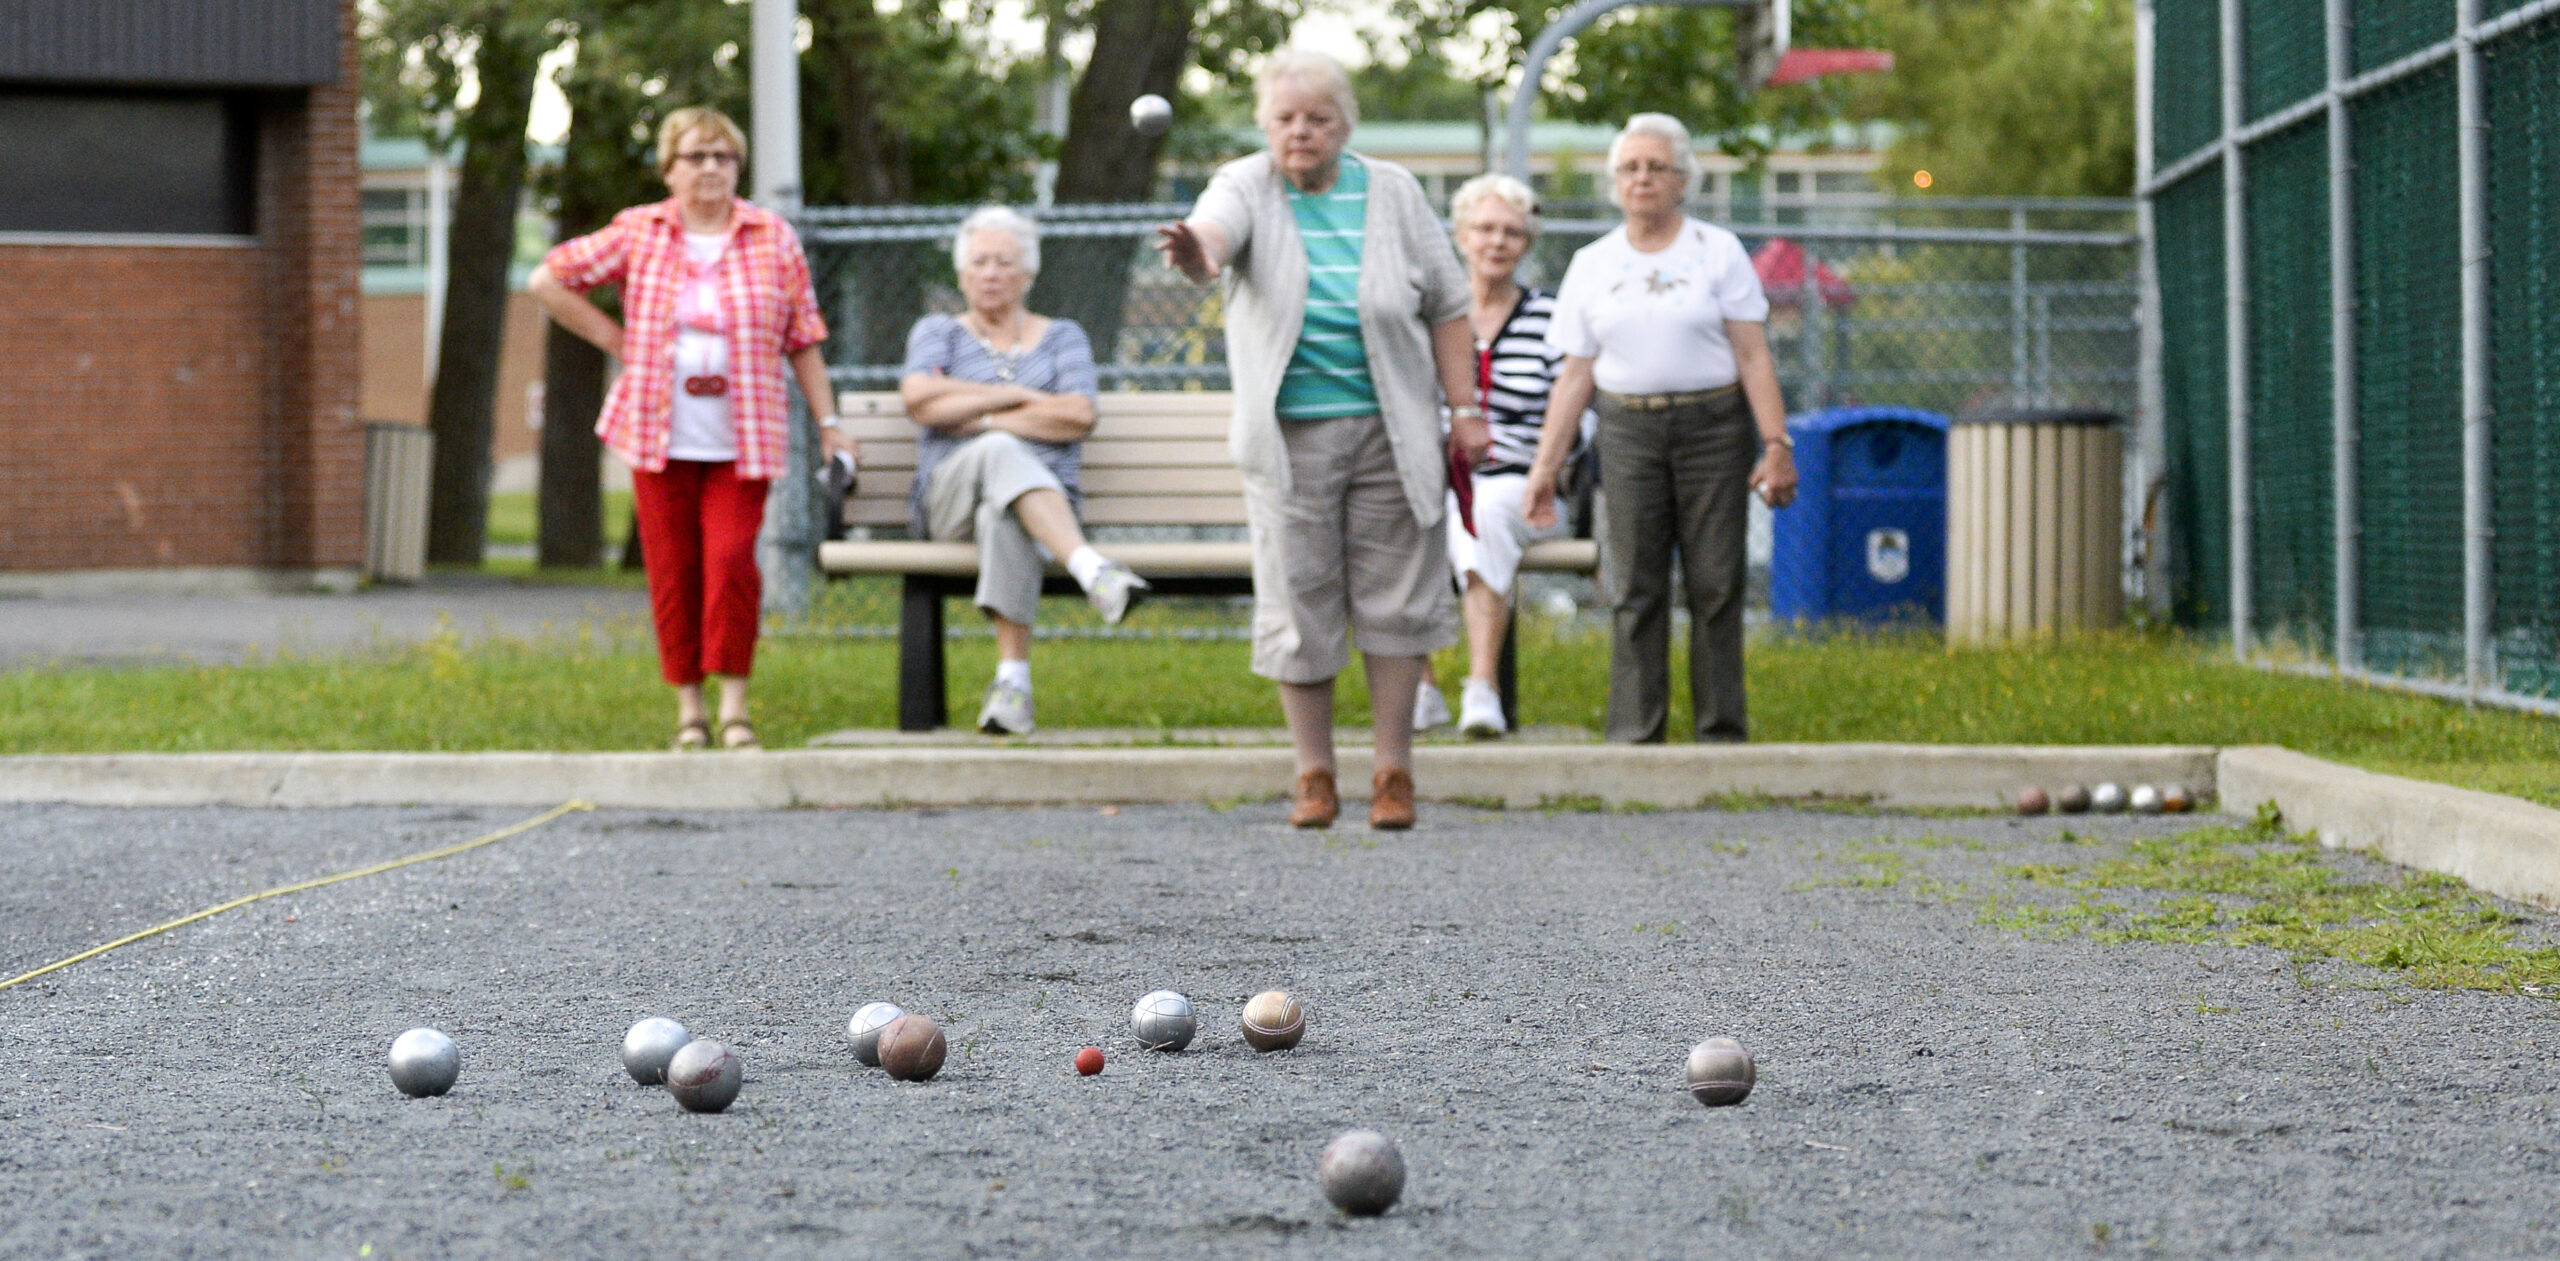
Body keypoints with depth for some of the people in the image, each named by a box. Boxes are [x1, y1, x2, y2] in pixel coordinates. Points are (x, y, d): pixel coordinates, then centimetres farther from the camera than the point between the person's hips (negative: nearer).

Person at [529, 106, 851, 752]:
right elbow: (548, 280, 9)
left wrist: (828, 423, 4)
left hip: (742, 441, -1)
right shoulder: (637, 233, 6)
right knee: (673, 570, 1)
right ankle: (688, 707, 11)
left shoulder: (773, 239, 6)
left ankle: (735, 704, -4)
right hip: (660, 434, 1)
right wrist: (614, 340, 4)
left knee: (731, 560, -13)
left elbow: (803, 339, 8)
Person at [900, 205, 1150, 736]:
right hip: (948, 499, 0)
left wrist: (979, 418, -4)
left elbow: (1078, 417, 0)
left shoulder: (1062, 337, 21)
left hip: (1045, 498, 1)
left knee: (1003, 515, -40)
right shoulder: (937, 331, 21)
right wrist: (1015, 397, -2)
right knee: (1000, 451, -39)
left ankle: (1013, 677, -51)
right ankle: (1092, 569, -58)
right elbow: (919, 398, -3)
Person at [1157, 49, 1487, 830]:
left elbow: (1447, 306, 8)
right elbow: (1216, 227, -26)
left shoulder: (1392, 193, 4)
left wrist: (1465, 410, 1)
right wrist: (1198, 255, -50)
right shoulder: (1247, 188, -1)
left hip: (1390, 433, 1)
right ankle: (1314, 775, 12)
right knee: (1297, 603, 1)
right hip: (1289, 436, -1)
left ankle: (1393, 772, 10)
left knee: (1395, 598, 2)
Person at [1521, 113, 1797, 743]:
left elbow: (1753, 357, 0)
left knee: (1716, 583, -4)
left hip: (1713, 427, -2)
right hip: (1629, 431, 2)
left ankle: (1721, 732, 2)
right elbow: (1574, 375, 12)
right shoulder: (1592, 265, 11)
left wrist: (1776, 444, -9)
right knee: (1635, 586, -3)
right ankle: (1634, 733, 0)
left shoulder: (1719, 252, 4)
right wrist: (1545, 465, 7)